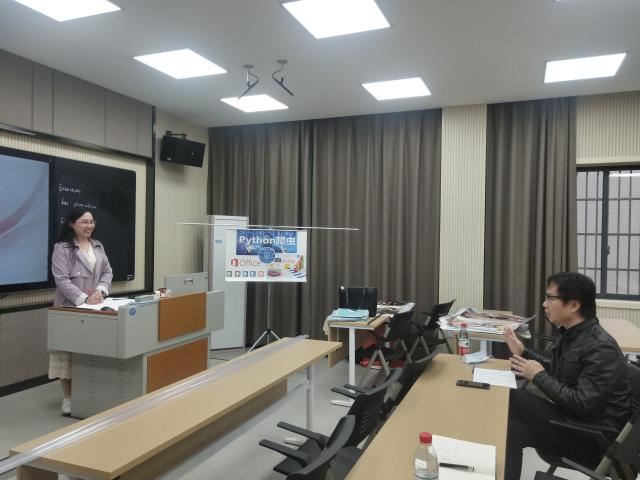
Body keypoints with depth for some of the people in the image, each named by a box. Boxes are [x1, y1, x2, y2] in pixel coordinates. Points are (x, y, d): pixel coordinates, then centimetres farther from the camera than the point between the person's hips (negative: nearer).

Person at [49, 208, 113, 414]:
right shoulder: (61, 248, -5)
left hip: (94, 306, 5)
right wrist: (84, 299, -21)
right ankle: (67, 397, 12)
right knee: (69, 351, 0)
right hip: (71, 308, -4)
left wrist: (100, 291, -7)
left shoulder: (98, 246, 13)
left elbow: (107, 272, 12)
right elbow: (62, 280, -13)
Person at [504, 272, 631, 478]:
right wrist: (523, 352, 9)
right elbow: (557, 372, 19)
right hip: (573, 419, 8)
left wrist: (538, 377, -20)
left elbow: (583, 404, -29)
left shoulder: (600, 348, -23)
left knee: (511, 398, -20)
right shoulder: (571, 334, 4)